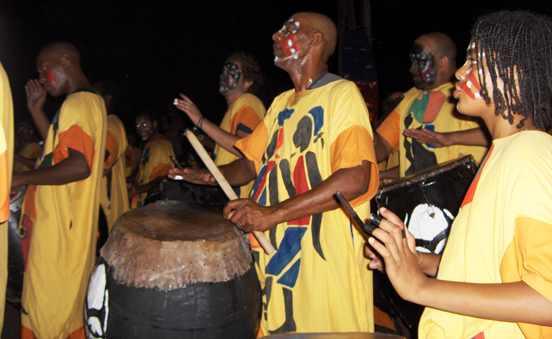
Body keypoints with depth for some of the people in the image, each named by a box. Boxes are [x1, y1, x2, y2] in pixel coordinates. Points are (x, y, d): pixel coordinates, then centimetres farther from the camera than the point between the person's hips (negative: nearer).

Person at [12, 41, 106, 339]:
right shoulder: (93, 101, 15)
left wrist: (21, 178, -19)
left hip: (58, 228, -10)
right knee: (67, 306, 19)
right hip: (71, 225, 10)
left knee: (46, 313, 1)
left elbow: (79, 167, -28)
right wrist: (36, 110, 15)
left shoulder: (76, 105, -17)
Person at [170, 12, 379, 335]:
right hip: (276, 255, 7)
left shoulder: (342, 94, -9)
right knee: (276, 327, 13)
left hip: (326, 261, -6)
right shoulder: (282, 103, 16)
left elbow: (356, 178, -21)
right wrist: (213, 175, -1)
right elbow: (253, 162, 20)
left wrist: (274, 213, -25)